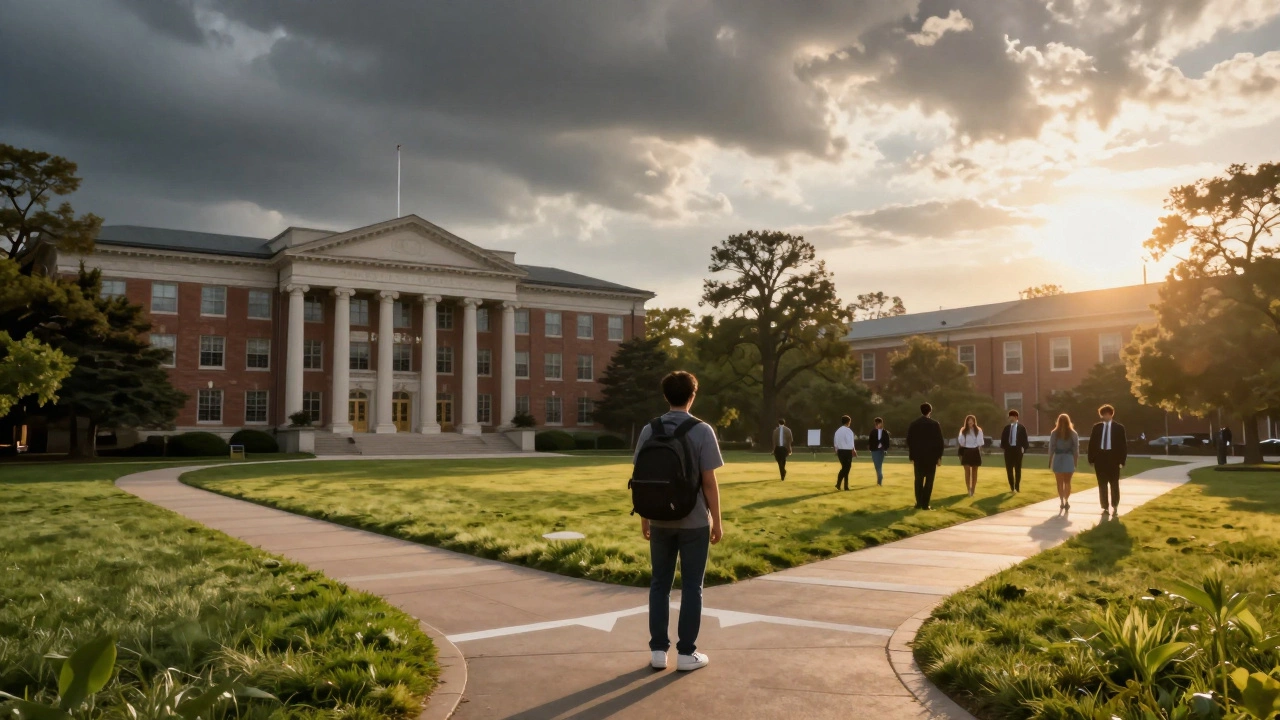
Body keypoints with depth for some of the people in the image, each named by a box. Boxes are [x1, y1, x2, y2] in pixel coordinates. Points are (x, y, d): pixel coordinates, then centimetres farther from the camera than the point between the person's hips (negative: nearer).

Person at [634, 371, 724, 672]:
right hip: (694, 521, -3)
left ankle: (658, 650, 16)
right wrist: (717, 520, -1)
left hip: (660, 521, 3)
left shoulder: (649, 431, 0)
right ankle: (686, 652, 12)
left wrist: (644, 517, 13)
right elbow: (709, 481, -10)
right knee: (691, 587, 7)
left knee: (660, 584, 13)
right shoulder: (702, 431, -10)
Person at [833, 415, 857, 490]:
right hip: (847, 451, -7)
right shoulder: (848, 430, -11)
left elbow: (836, 443, 13)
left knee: (844, 468, 15)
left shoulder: (838, 430, 10)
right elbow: (850, 443, -15)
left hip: (840, 451, 7)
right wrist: (854, 451, -7)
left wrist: (837, 451, 20)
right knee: (846, 468, -2)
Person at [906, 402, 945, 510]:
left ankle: (919, 503, 6)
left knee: (919, 480, 9)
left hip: (918, 456, 2)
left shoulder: (913, 424, 3)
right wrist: (939, 456, 0)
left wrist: (911, 456, 13)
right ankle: (925, 504, -2)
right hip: (931, 456, -2)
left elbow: (909, 441, 5)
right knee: (929, 480, 1)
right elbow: (940, 441, -6)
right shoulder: (935, 424, -5)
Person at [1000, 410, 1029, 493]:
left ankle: (1017, 487, 13)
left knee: (1018, 469, 3)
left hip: (1018, 450, -3)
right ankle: (1012, 487, 15)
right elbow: (1003, 438, 10)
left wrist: (1023, 448, -9)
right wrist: (1003, 446, -3)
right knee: (1009, 469, 5)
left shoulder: (1021, 427, 0)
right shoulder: (1007, 427, 8)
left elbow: (1024, 439, 0)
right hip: (1008, 449, 3)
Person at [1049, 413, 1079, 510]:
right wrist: (1076, 462, 5)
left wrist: (1050, 461, 4)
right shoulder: (1073, 433, -1)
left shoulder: (1054, 433, -1)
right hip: (1069, 458, 0)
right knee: (1067, 482, 11)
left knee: (1060, 482, 8)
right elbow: (1076, 449, -2)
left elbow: (1051, 448, -2)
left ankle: (1062, 502, 6)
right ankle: (1066, 501, 1)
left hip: (1057, 458, 0)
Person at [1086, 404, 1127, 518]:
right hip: (1100, 458, 2)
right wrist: (1091, 459, -1)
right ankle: (1105, 508, 12)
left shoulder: (1119, 428, 1)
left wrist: (1122, 461, -8)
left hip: (1113, 458, -2)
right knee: (1102, 484, 6)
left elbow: (1123, 445, -1)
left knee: (1114, 484, 5)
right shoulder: (1097, 427, 7)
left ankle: (1115, 508, 14)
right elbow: (1092, 443, 6)